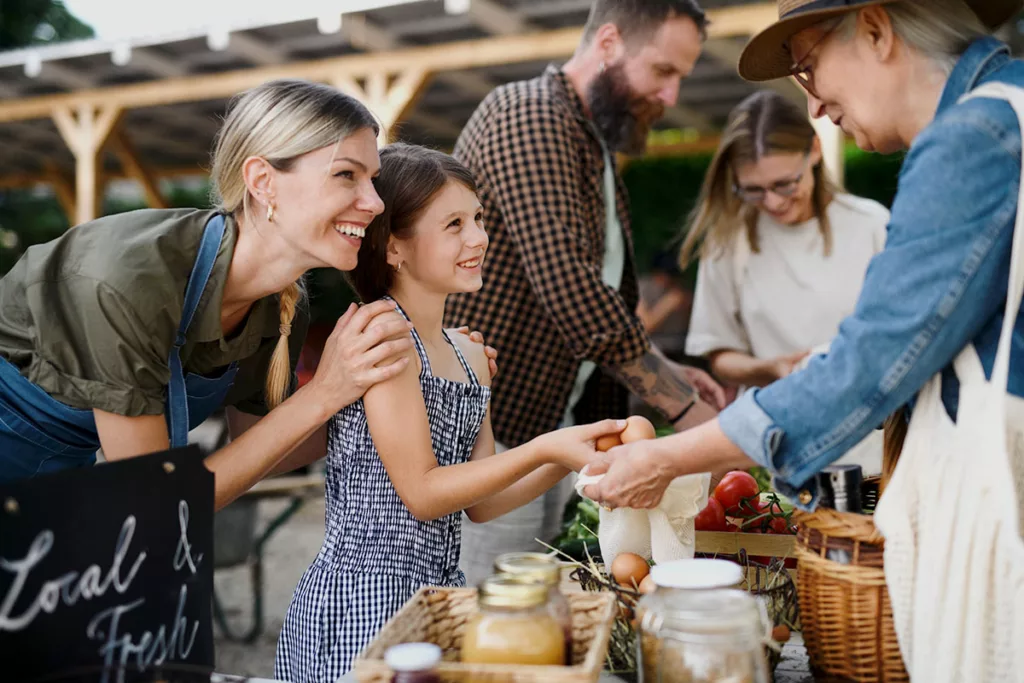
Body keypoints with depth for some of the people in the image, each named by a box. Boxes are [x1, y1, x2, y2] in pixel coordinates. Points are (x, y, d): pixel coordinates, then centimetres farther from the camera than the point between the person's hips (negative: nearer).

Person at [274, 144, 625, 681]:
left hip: (440, 587, 8)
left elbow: (479, 503, 12)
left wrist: (565, 458, -1)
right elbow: (421, 492, -16)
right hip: (363, 596, -8)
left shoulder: (470, 355, 11)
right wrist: (543, 449, -18)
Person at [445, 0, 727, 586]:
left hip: (551, 426, 9)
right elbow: (571, 295, -25)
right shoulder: (529, 117, -15)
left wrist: (668, 371, 4)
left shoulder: (597, 150, 17)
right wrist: (681, 405, -18)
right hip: (483, 433, -9)